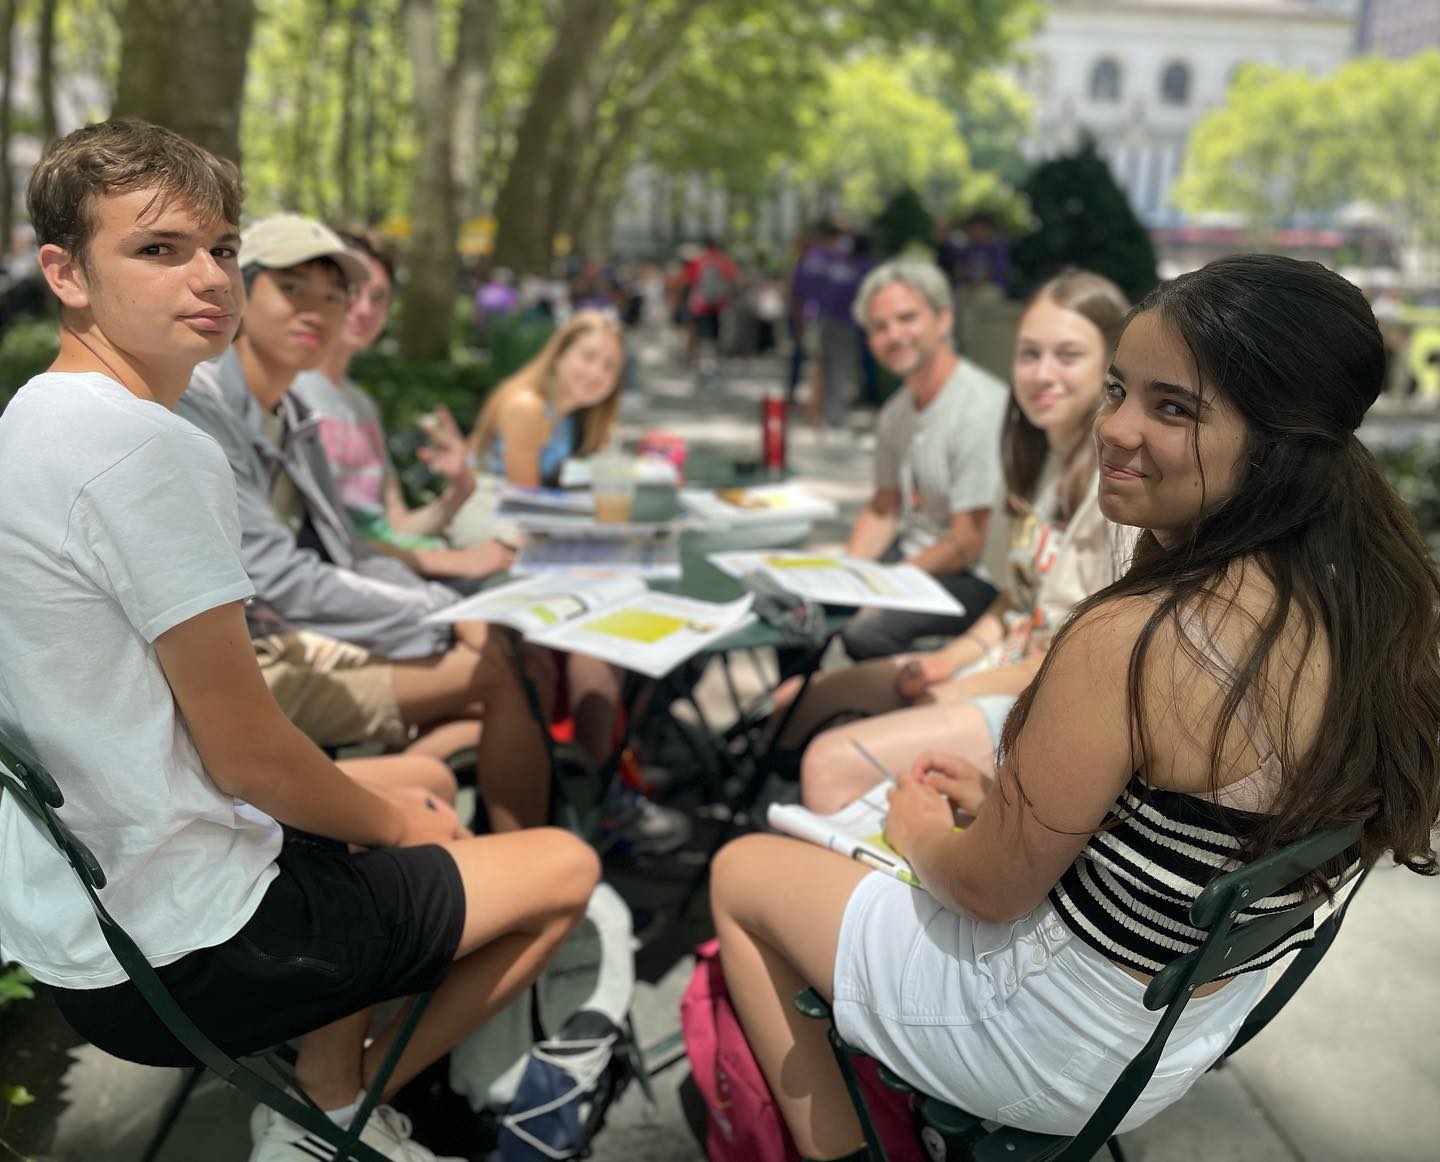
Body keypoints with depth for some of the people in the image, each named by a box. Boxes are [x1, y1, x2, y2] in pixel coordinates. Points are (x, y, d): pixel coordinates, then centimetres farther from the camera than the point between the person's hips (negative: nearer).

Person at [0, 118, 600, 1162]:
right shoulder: (150, 451, -24)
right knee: (567, 869, 5)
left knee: (419, 782, 29)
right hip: (176, 958, -9)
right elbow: (247, 754, -20)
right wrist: (397, 822, 0)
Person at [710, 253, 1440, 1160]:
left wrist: (920, 829, 1)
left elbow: (992, 888, -20)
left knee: (742, 873, 12)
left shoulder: (1132, 641, -34)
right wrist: (1006, 798, 6)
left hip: (1063, 1048, -8)